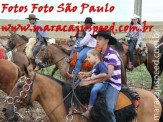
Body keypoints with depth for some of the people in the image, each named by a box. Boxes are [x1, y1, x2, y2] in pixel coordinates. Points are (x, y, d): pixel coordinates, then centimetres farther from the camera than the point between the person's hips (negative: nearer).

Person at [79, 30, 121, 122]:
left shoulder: (112, 54, -17)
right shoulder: (101, 54, 10)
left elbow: (108, 74, -26)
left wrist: (90, 82, -27)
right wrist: (86, 74, -5)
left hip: (113, 84, -9)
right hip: (105, 83, 9)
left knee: (108, 109, -28)